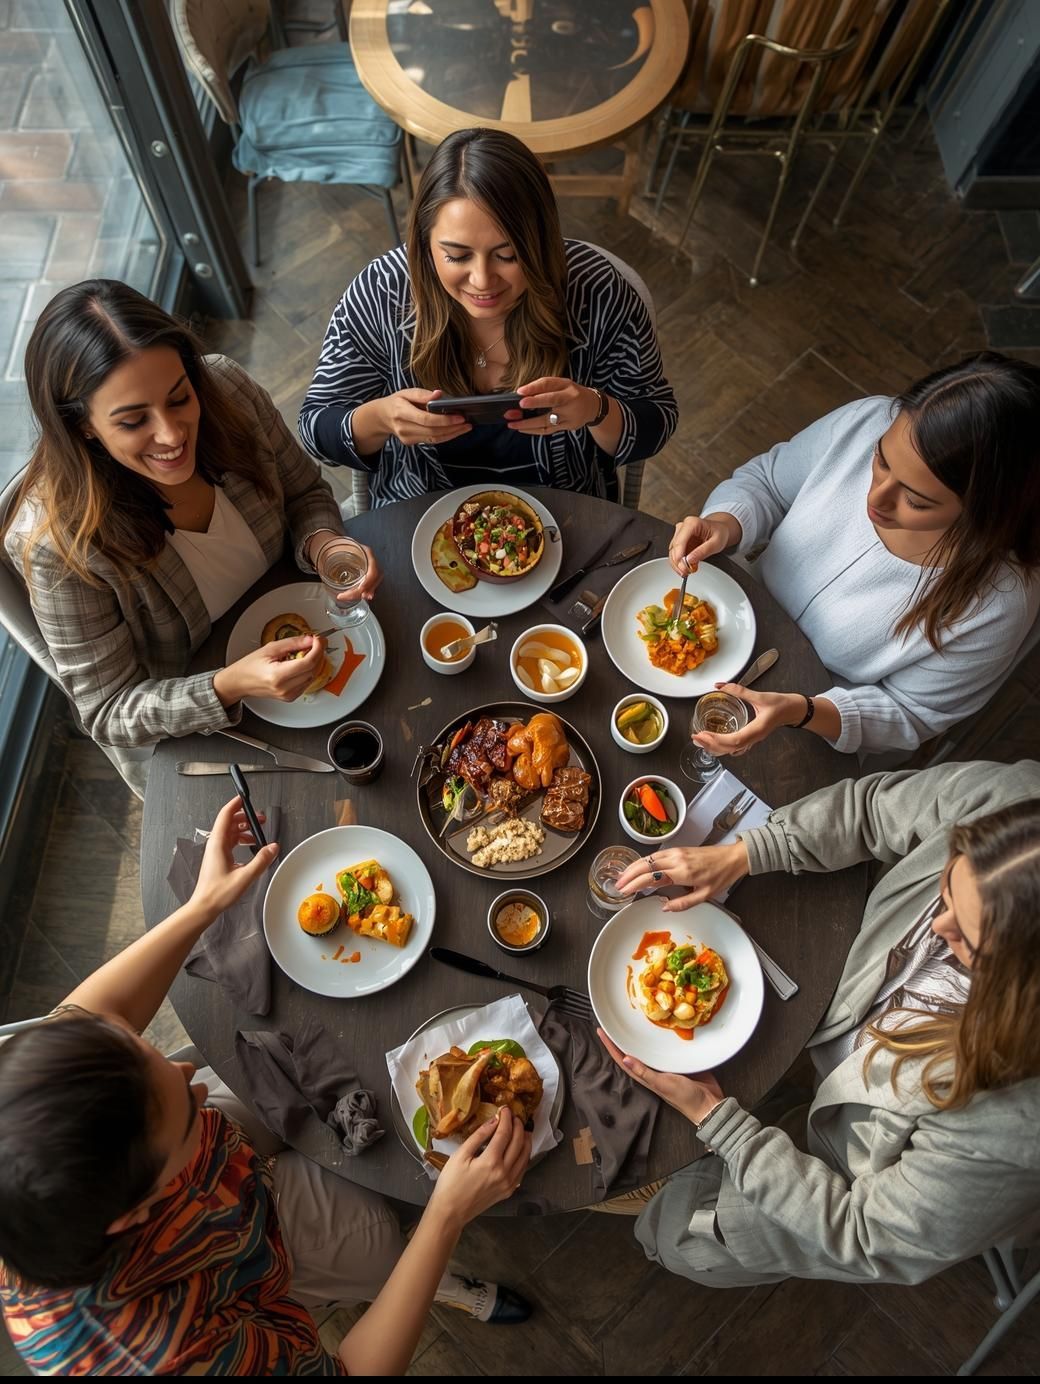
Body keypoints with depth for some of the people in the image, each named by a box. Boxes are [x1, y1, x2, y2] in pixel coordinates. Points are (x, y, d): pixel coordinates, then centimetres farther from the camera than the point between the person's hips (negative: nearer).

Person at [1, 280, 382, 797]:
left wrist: (324, 543, -27)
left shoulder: (226, 388, -21)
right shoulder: (56, 540, -31)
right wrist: (228, 687, -42)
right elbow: (109, 713, -22)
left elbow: (303, 491, -3)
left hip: (287, 637, 4)